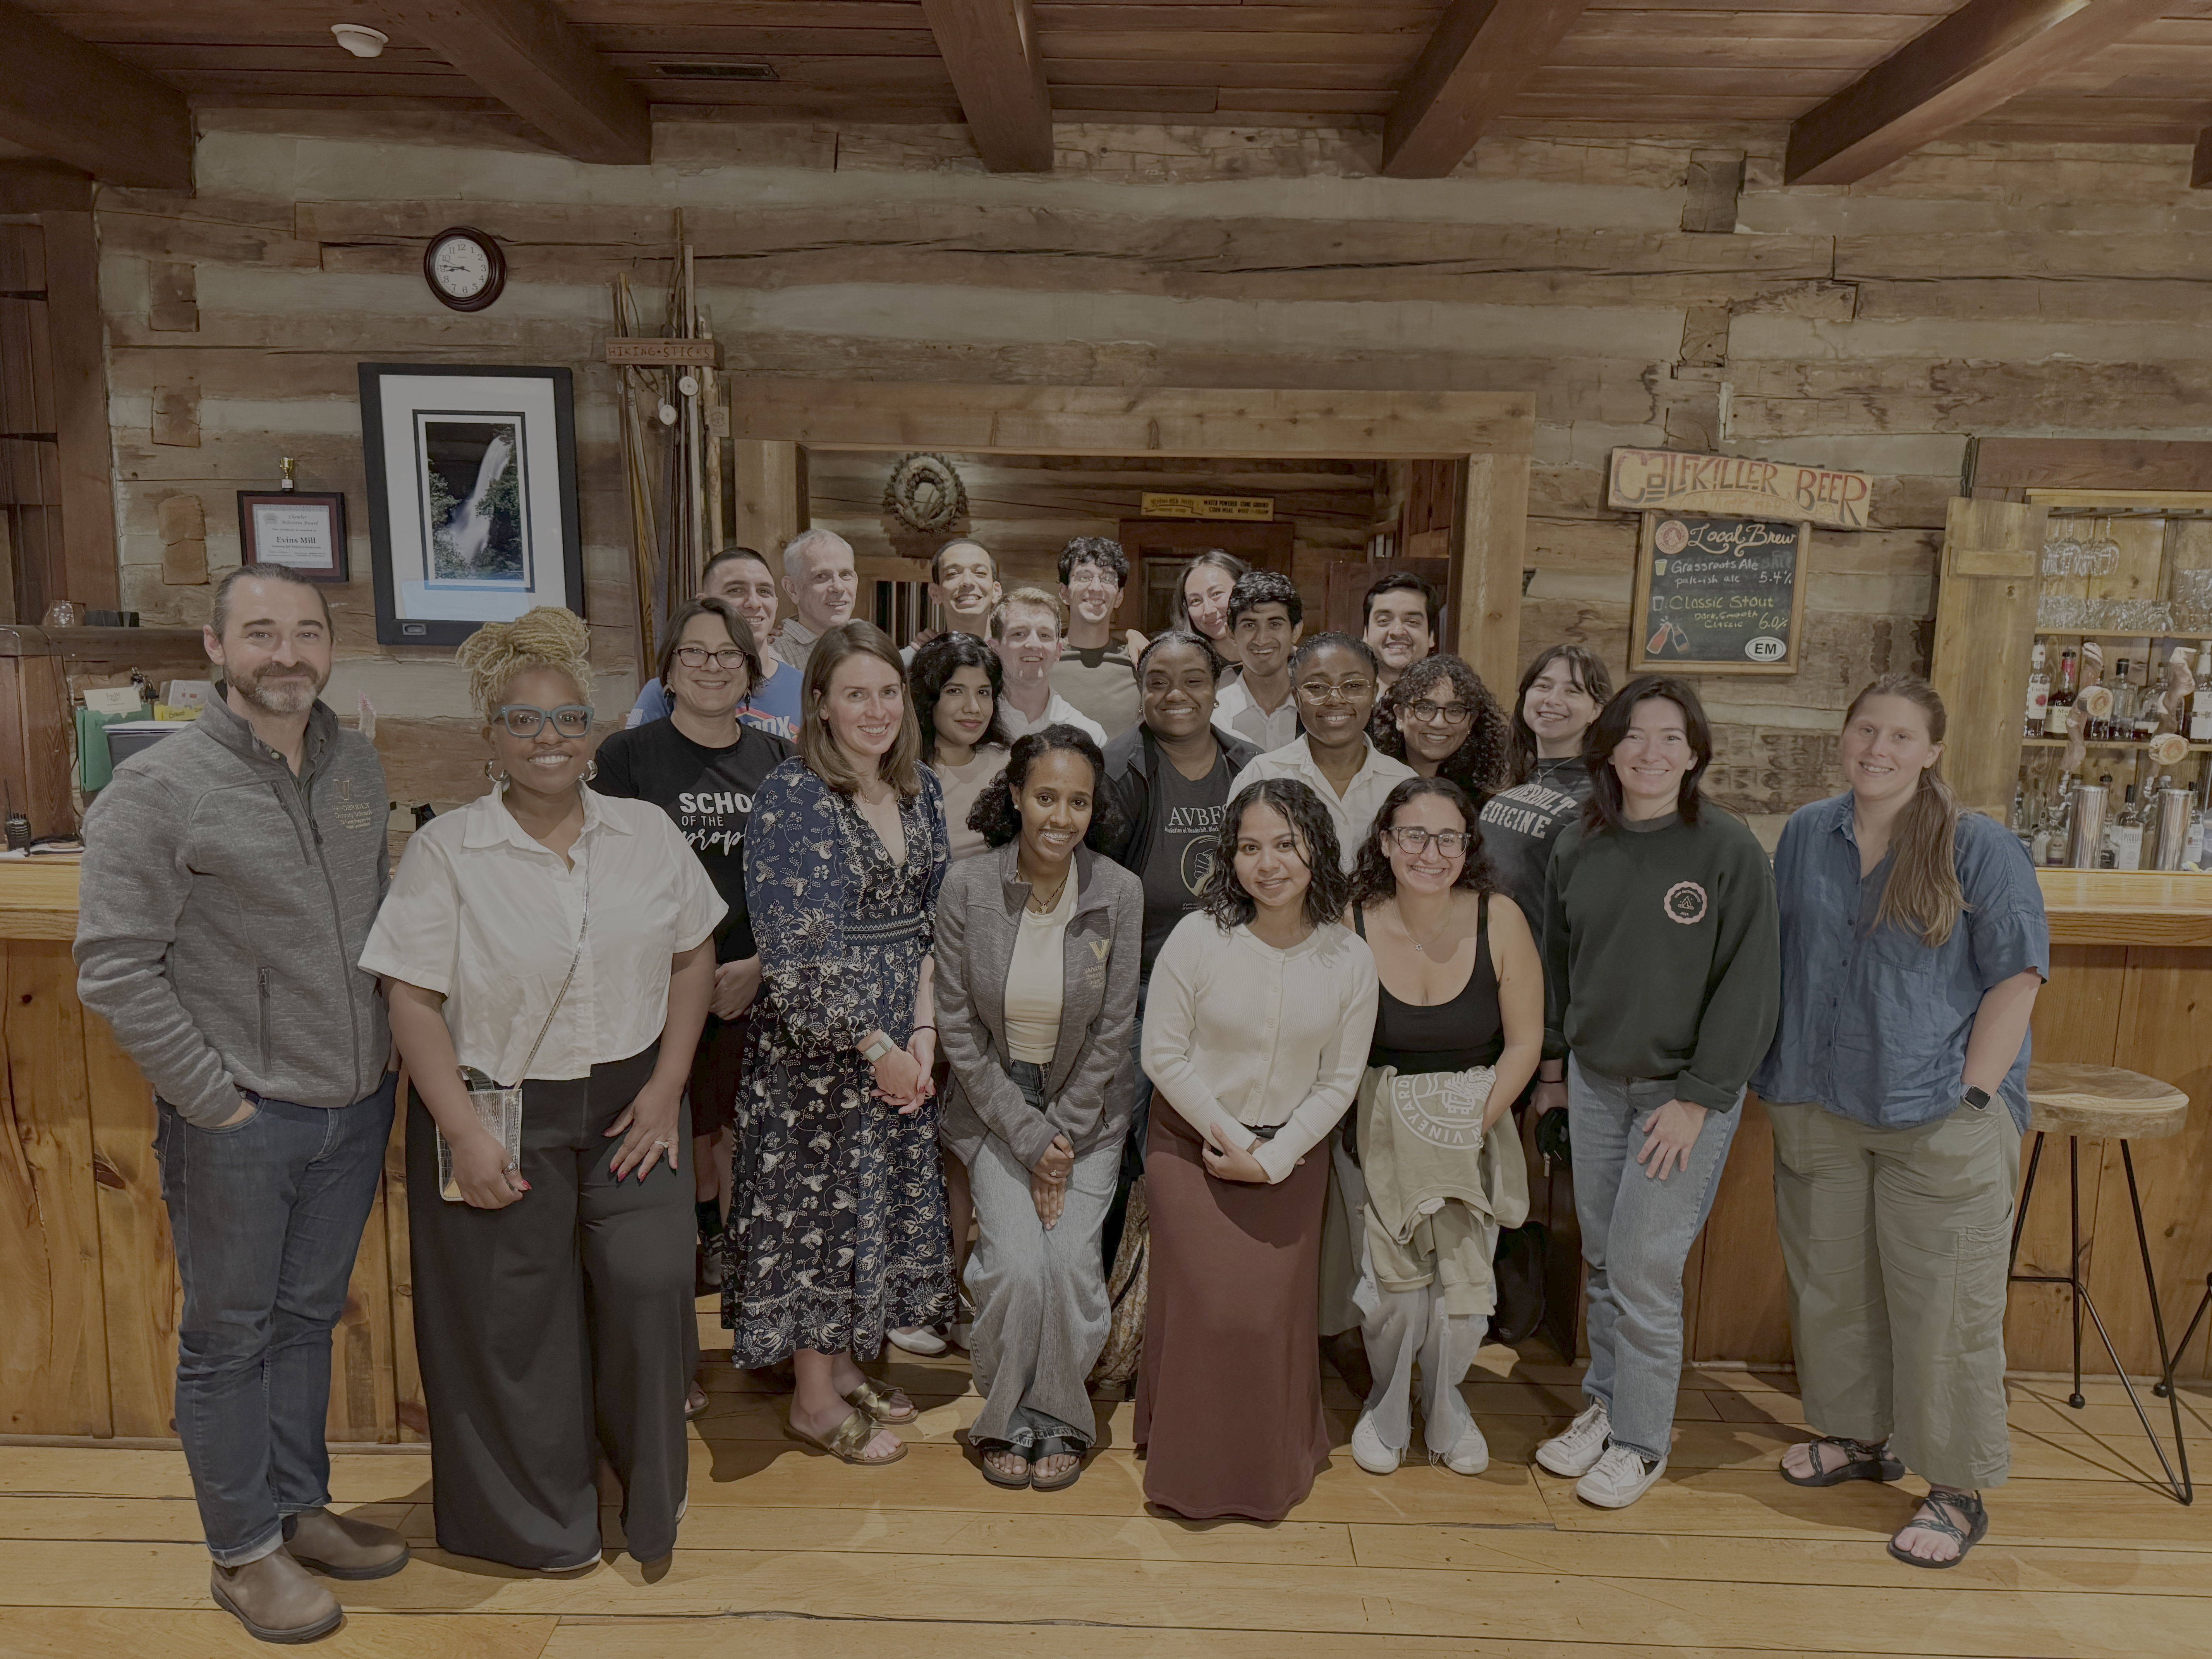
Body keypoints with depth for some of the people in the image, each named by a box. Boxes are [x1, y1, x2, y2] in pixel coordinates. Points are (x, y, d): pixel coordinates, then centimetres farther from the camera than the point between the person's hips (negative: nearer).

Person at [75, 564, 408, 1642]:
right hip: (240, 1121, -5)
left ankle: (300, 1509, 37)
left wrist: (384, 1067, 10)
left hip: (356, 1106, 5)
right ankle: (243, 1552, 28)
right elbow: (115, 970, -14)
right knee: (228, 1338, 11)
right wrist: (214, 1100, -13)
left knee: (308, 1319, 20)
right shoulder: (158, 790, -14)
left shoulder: (358, 764, 3)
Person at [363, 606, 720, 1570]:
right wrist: (465, 1134, -14)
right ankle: (538, 1519, 31)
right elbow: (413, 1001, -8)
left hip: (629, 1103, 2)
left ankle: (652, 1488, 22)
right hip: (499, 1112, -2)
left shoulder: (648, 834, 3)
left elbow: (693, 956, 7)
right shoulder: (446, 850, -6)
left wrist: (666, 1085, -1)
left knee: (650, 1282, -5)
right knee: (514, 1314, 8)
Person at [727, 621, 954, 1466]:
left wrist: (922, 1032, -2)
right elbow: (797, 952, -19)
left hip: (901, 1045, 7)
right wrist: (875, 1047, -15)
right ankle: (814, 1398, 21)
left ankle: (845, 1366, 33)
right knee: (816, 1202, 5)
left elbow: (934, 921, 8)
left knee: (883, 1198, 15)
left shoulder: (920, 789, 6)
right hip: (814, 1042, -6)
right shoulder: (790, 796, -15)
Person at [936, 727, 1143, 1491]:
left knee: (1072, 1261, -13)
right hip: (994, 1105, 0)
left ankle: (1059, 1419, 15)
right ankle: (1007, 1418, 13)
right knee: (1017, 1264, -15)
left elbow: (1112, 1033, -6)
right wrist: (1029, 1140, -12)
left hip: (1088, 1107, 1)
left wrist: (1064, 1139, -8)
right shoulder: (967, 888, -14)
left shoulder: (1119, 893, -12)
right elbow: (959, 1029, -9)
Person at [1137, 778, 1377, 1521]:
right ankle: (1194, 1467, 19)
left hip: (1291, 1157, 2)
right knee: (1206, 1306, -5)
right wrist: (1232, 1138, -10)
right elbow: (1163, 1055, -10)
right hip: (1192, 1146, -1)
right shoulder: (1198, 938, -15)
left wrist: (1271, 1158, -8)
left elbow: (1340, 1079, -3)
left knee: (1277, 1310, 1)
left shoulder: (1350, 960, -8)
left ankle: (1274, 1464, 27)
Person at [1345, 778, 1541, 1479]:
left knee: (1464, 1281, -3)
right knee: (1394, 1281, -7)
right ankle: (1387, 1405, 25)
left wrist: (1475, 1124, -8)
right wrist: (1378, 1127, -9)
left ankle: (1446, 1404, 30)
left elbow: (1525, 1041, -3)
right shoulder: (1352, 925, -12)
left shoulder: (1499, 920, -12)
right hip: (1381, 1123, -1)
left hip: (1474, 1122, 1)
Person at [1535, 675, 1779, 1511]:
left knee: (1645, 1268, -1)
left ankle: (1642, 1441, 17)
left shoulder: (1729, 848, -11)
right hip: (1594, 1081, 5)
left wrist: (1698, 1097, -12)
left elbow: (1748, 983, -11)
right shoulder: (1577, 848, 3)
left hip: (1685, 1090, -4)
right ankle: (1604, 1406, 32)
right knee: (1603, 1260, 13)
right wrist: (1560, 1060, 13)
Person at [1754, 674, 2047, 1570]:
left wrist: (1971, 1100, -13)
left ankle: (1957, 1490, 20)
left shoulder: (1980, 848, -8)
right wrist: (1782, 1077, 9)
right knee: (1831, 1284, 17)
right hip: (1819, 1114, 5)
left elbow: (2017, 977, -9)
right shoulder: (1806, 835, 5)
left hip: (1939, 1119, -5)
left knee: (1944, 1306, 3)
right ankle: (1860, 1436, 37)